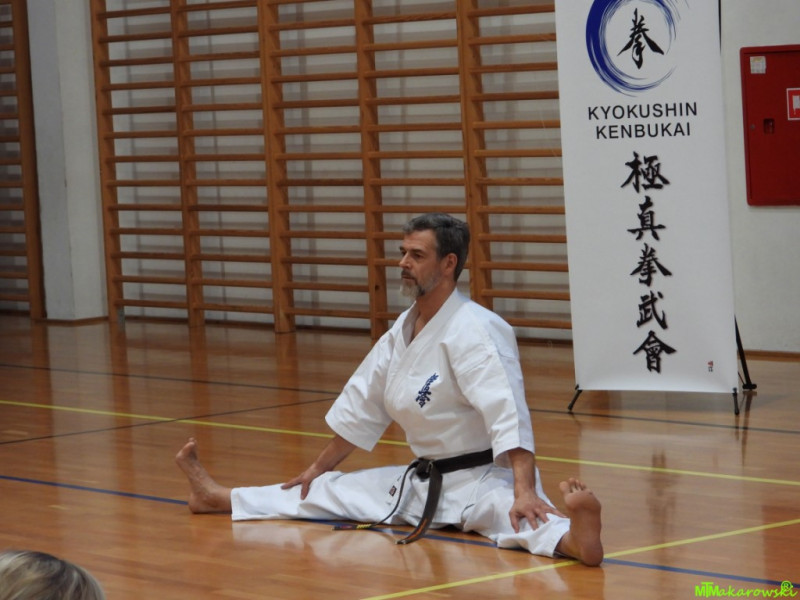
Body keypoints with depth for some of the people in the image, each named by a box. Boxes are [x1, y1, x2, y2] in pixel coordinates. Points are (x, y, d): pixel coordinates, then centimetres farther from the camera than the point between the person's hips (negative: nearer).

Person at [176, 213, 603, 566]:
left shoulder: (475, 331, -22)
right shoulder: (403, 331, 7)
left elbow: (509, 417, -33)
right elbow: (360, 408, 18)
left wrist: (525, 492, -45)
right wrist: (318, 468, 24)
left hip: (481, 480, -9)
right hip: (423, 482, 9)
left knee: (508, 513, -41)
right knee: (331, 490, 15)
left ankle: (570, 537, -74)